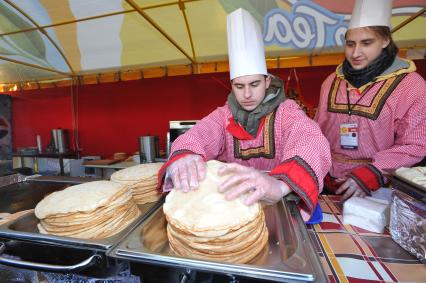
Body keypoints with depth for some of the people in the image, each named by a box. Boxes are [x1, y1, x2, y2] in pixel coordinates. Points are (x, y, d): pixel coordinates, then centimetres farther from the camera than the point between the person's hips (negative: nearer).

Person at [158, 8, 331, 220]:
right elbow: (195, 137, -15)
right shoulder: (223, 115, 2)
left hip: (277, 203, -1)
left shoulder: (286, 111, -5)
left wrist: (280, 185, -43)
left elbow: (313, 143, -23)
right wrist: (182, 160, -39)